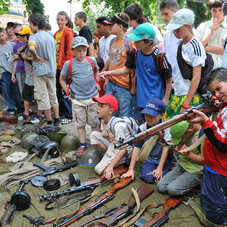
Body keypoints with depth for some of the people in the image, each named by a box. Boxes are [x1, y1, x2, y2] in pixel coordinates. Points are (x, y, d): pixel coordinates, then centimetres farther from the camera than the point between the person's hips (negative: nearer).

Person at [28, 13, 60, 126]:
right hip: (52, 69, 6)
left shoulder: (34, 36, -10)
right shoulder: (50, 37, 11)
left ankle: (49, 122, 9)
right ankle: (57, 120, 18)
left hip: (40, 70, -6)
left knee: (43, 96, 3)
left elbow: (31, 48, -32)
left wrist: (36, 57, -16)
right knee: (53, 95, 14)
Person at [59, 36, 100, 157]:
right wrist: (68, 92, -2)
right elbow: (62, 79, 5)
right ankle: (82, 145, 21)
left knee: (95, 122, 10)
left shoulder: (92, 60, -2)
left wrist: (97, 82, 4)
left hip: (93, 97, 1)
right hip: (77, 99, -1)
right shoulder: (69, 64, -7)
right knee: (80, 123, 9)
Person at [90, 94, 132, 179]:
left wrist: (111, 166, -32)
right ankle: (108, 155, 3)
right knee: (94, 135, -6)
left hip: (124, 152, -8)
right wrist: (105, 134, -13)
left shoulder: (117, 125, -27)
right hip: (113, 145, 8)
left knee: (99, 169, -14)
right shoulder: (104, 121, -2)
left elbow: (123, 149, -28)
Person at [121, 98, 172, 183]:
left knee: (160, 179, -22)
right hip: (148, 159, 1)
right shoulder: (142, 128, -10)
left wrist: (159, 168, -15)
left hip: (163, 159, -1)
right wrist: (131, 170, -10)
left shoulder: (166, 128, -16)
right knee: (148, 178, -21)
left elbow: (166, 148, -13)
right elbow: (136, 148, -8)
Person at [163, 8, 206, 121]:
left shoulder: (195, 46, -13)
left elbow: (196, 78, -16)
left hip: (190, 97, -8)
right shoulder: (181, 43, 10)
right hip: (177, 95, 8)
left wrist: (185, 105, -18)